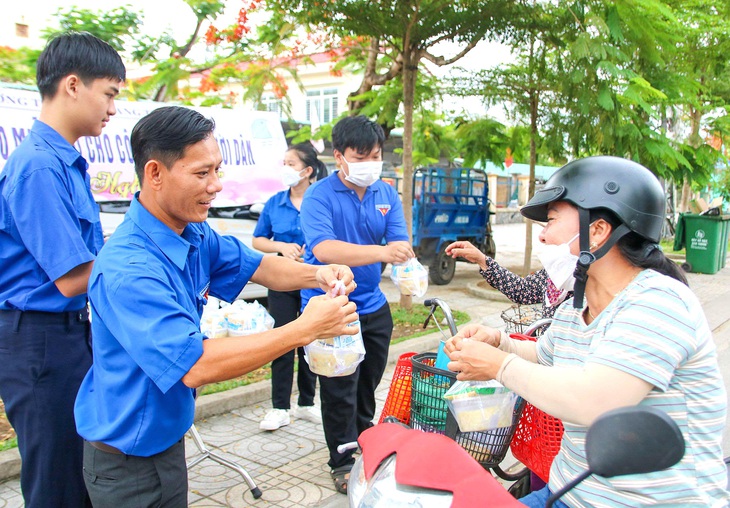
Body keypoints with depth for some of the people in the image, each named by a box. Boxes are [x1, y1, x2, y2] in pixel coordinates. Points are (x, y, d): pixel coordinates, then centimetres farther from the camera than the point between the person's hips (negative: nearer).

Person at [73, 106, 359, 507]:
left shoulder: (194, 233, -3)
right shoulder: (127, 269, -32)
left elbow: (255, 265, 8)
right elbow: (196, 365, -36)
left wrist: (316, 274, -12)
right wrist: (304, 329, -33)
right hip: (128, 456, -8)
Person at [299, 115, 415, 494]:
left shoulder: (386, 195, 3)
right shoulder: (319, 197, -14)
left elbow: (400, 243, -4)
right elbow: (324, 249, -29)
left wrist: (404, 264, -28)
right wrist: (380, 252, -42)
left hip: (373, 305, 6)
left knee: (368, 384, 19)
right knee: (340, 390, 1)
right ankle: (343, 462, 20)